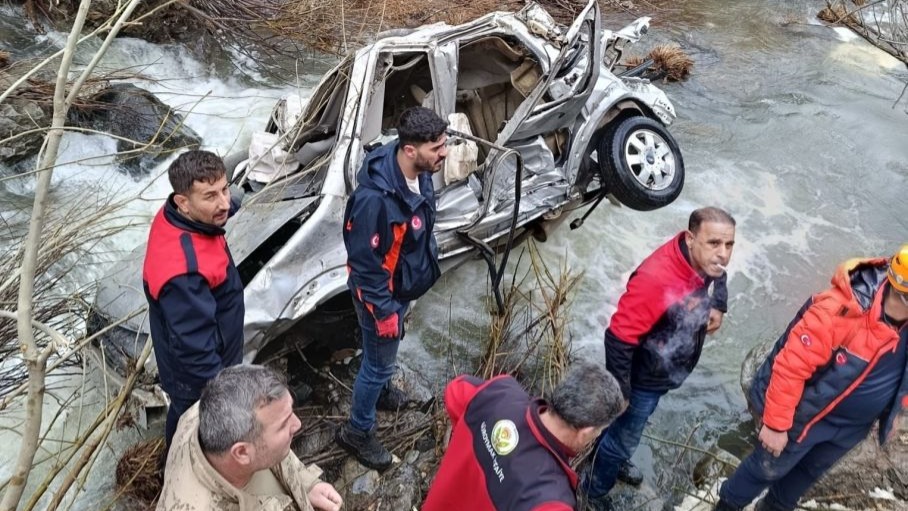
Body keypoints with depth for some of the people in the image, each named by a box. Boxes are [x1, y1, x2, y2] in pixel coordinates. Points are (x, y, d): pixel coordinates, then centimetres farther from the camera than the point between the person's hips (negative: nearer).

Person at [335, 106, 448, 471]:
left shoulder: (419, 173, -12)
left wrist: (427, 263, 19)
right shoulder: (376, 199, -38)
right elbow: (365, 264, -29)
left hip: (404, 285, 8)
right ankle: (357, 431, 33)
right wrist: (384, 311, -21)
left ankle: (379, 389, 58)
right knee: (380, 361, 11)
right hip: (382, 293, -8)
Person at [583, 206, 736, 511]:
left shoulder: (704, 262, -15)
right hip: (643, 379, -7)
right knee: (623, 437, 15)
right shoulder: (656, 279, -41)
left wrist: (718, 306, -6)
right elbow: (618, 340, -34)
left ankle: (615, 460, 60)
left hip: (667, 372, 7)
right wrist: (620, 392, -23)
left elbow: (719, 277, 13)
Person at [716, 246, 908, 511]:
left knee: (811, 470, 26)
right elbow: (790, 367, -30)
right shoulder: (840, 311, -37)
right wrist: (776, 424, -23)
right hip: (806, 414, -6)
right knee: (768, 468, 13)